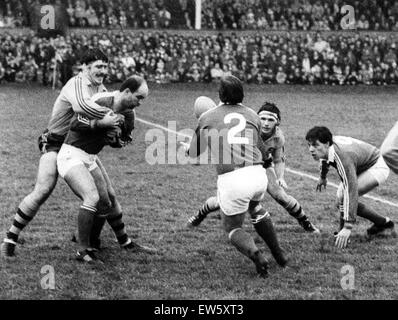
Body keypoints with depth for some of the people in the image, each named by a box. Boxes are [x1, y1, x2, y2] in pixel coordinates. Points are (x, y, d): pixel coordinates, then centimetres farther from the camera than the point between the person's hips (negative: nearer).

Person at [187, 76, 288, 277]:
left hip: (230, 179, -3)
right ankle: (279, 255, 36)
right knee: (255, 208, 37)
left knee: (233, 227, 18)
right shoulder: (253, 116, 16)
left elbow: (193, 153, 20)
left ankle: (256, 255, -11)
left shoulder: (207, 118, 9)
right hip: (258, 174, 4)